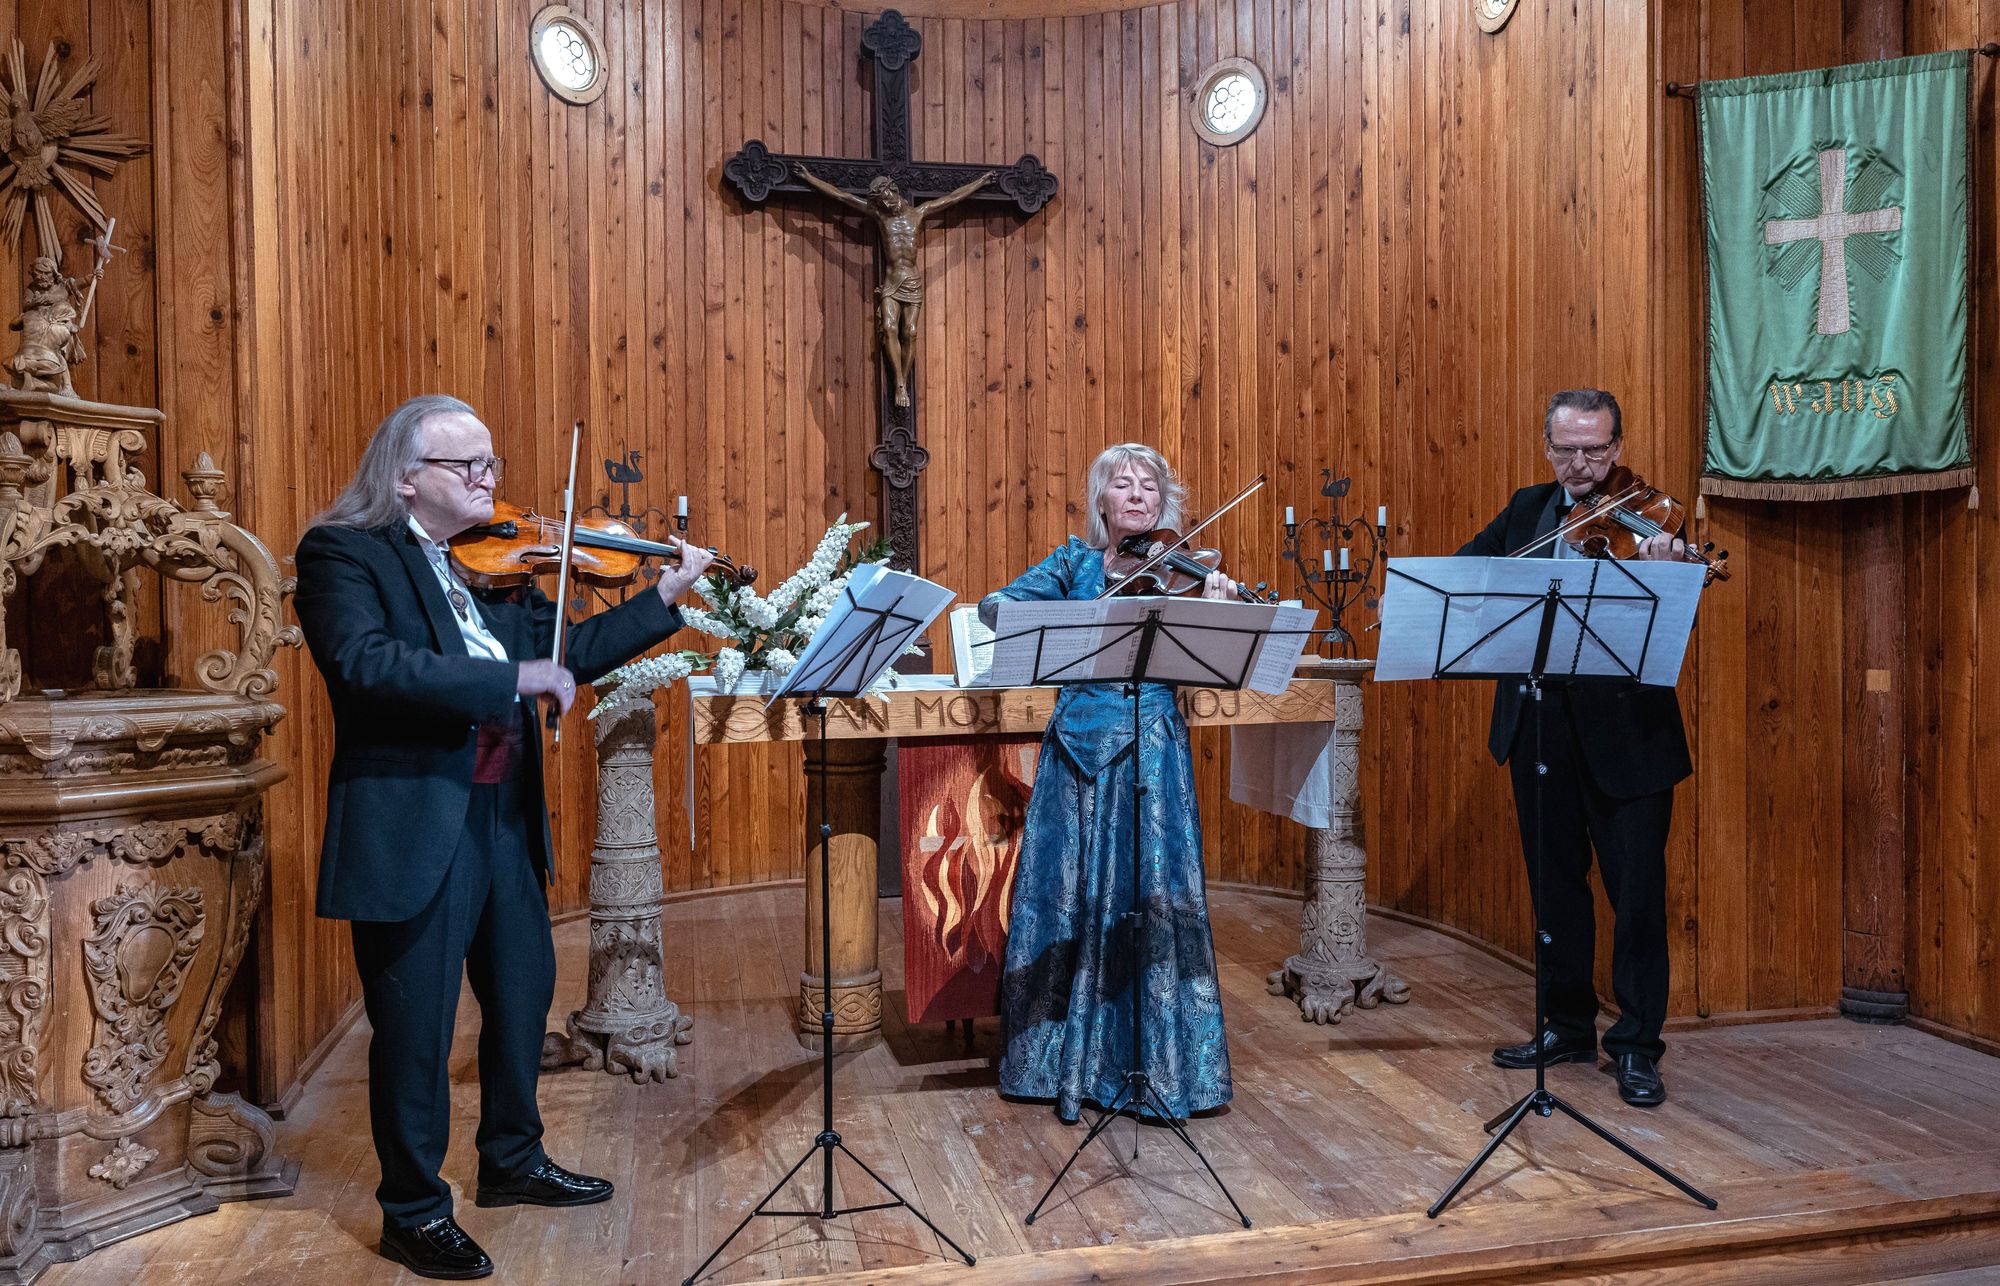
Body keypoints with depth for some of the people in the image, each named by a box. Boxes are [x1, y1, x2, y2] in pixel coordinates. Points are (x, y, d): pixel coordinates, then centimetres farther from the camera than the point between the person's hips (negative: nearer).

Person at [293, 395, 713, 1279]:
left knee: (523, 993, 20)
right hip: (412, 822, -7)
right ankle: (414, 1211, 26)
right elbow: (365, 663, -25)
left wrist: (666, 598, 6)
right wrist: (511, 679, -27)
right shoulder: (343, 553, -8)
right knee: (416, 1024, 6)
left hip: (504, 817, 8)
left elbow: (566, 651, 11)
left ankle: (513, 1162, 41)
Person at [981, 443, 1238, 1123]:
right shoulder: (1075, 561, 10)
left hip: (1151, 750, -1)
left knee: (1150, 894, -4)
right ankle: (1069, 1060, 18)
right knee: (1067, 893, 4)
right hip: (1078, 745, 2)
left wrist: (1213, 609, -23)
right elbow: (994, 606, -1)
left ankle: (1160, 1065, 10)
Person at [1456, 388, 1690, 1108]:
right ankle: (1569, 1025, 30)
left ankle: (1637, 1046, 16)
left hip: (1623, 731, -5)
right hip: (1538, 725, 5)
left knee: (1637, 890, 1)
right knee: (1555, 881, 15)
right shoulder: (1528, 509, 11)